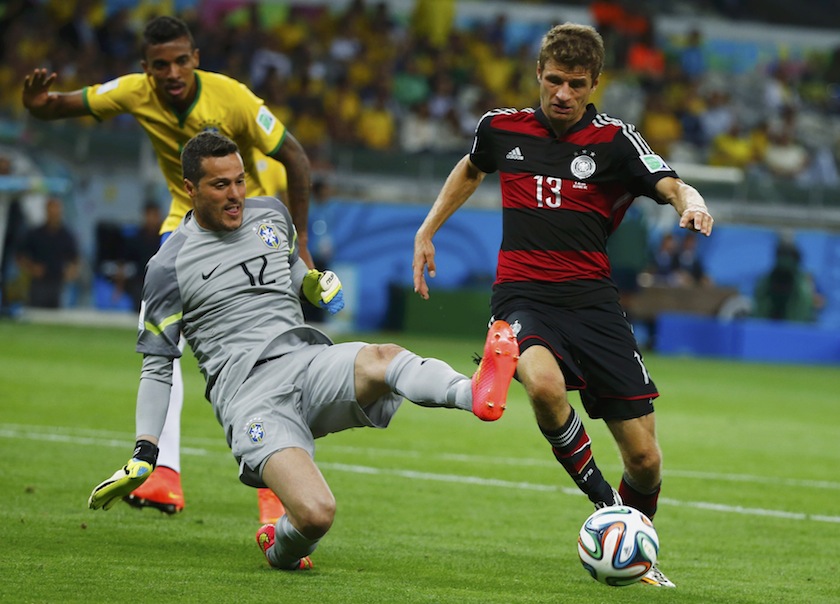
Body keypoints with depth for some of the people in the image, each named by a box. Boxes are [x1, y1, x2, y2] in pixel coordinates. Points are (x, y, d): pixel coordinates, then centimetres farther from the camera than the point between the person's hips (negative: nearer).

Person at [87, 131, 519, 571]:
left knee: (381, 360, -33)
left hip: (307, 360, 4)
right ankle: (279, 550, 3)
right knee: (316, 514, -29)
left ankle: (477, 394, -58)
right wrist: (143, 455, -2)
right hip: (248, 396, -4)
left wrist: (315, 284, 14)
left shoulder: (271, 215, 17)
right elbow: (157, 365, 7)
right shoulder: (169, 266, 3)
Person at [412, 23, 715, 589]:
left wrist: (692, 202, -39)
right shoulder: (502, 128, 7)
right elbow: (471, 169, 30)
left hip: (593, 302, 0)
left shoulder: (614, 140, -1)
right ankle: (603, 498, -13)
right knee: (545, 384, -37)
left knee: (644, 458, -4)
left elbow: (671, 185, -16)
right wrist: (427, 231, 28)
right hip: (523, 296, 0)